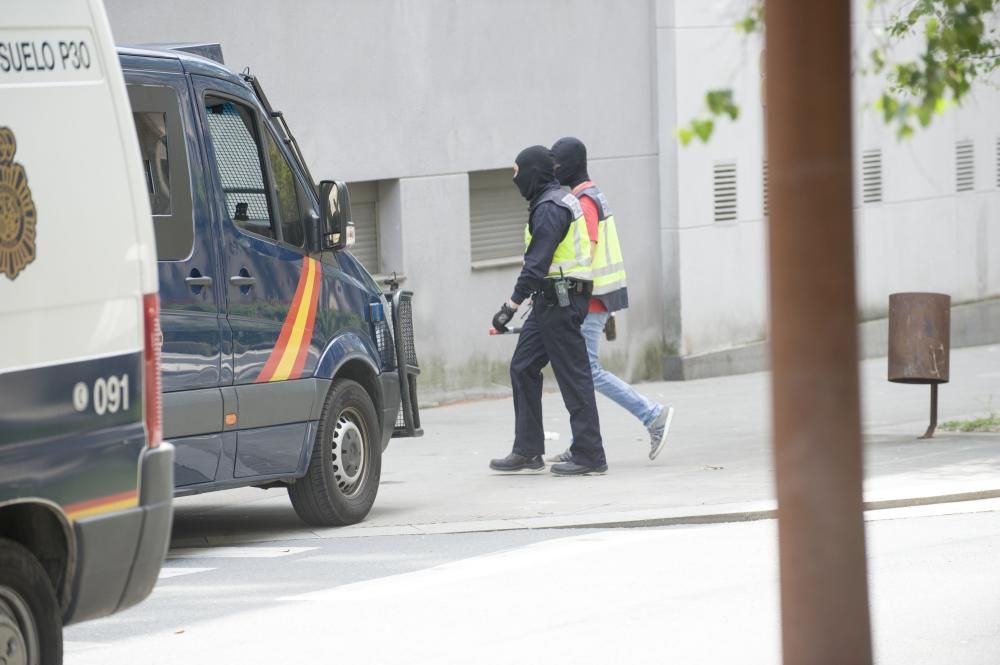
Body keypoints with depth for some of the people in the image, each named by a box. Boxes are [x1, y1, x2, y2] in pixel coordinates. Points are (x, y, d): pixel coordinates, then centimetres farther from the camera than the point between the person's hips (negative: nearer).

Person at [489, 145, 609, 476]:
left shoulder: (549, 209, -16)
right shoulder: (562, 201, 17)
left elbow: (537, 263, -23)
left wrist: (511, 306, -24)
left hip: (559, 299, -11)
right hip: (550, 300, 11)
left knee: (572, 374, -7)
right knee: (523, 367, 12)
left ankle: (589, 454, -4)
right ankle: (527, 451, 13)